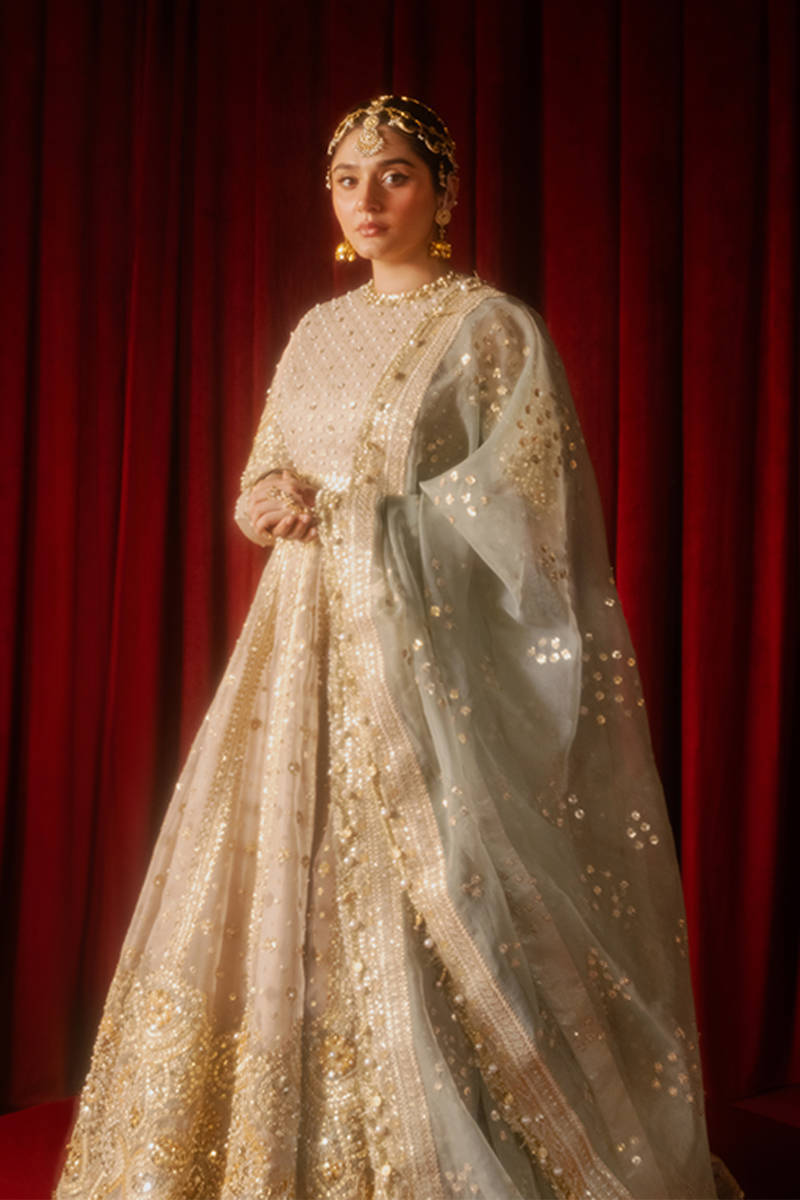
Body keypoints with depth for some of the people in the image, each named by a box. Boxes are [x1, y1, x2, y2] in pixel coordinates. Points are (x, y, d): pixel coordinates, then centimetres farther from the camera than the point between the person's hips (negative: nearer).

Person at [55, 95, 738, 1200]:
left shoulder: (494, 330, -3)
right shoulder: (319, 332, 16)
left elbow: (513, 519, -9)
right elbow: (261, 490, 19)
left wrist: (339, 511, -12)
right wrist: (274, 501, -4)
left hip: (429, 658, -6)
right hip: (304, 658, 6)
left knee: (428, 933, -6)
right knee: (285, 912, 8)